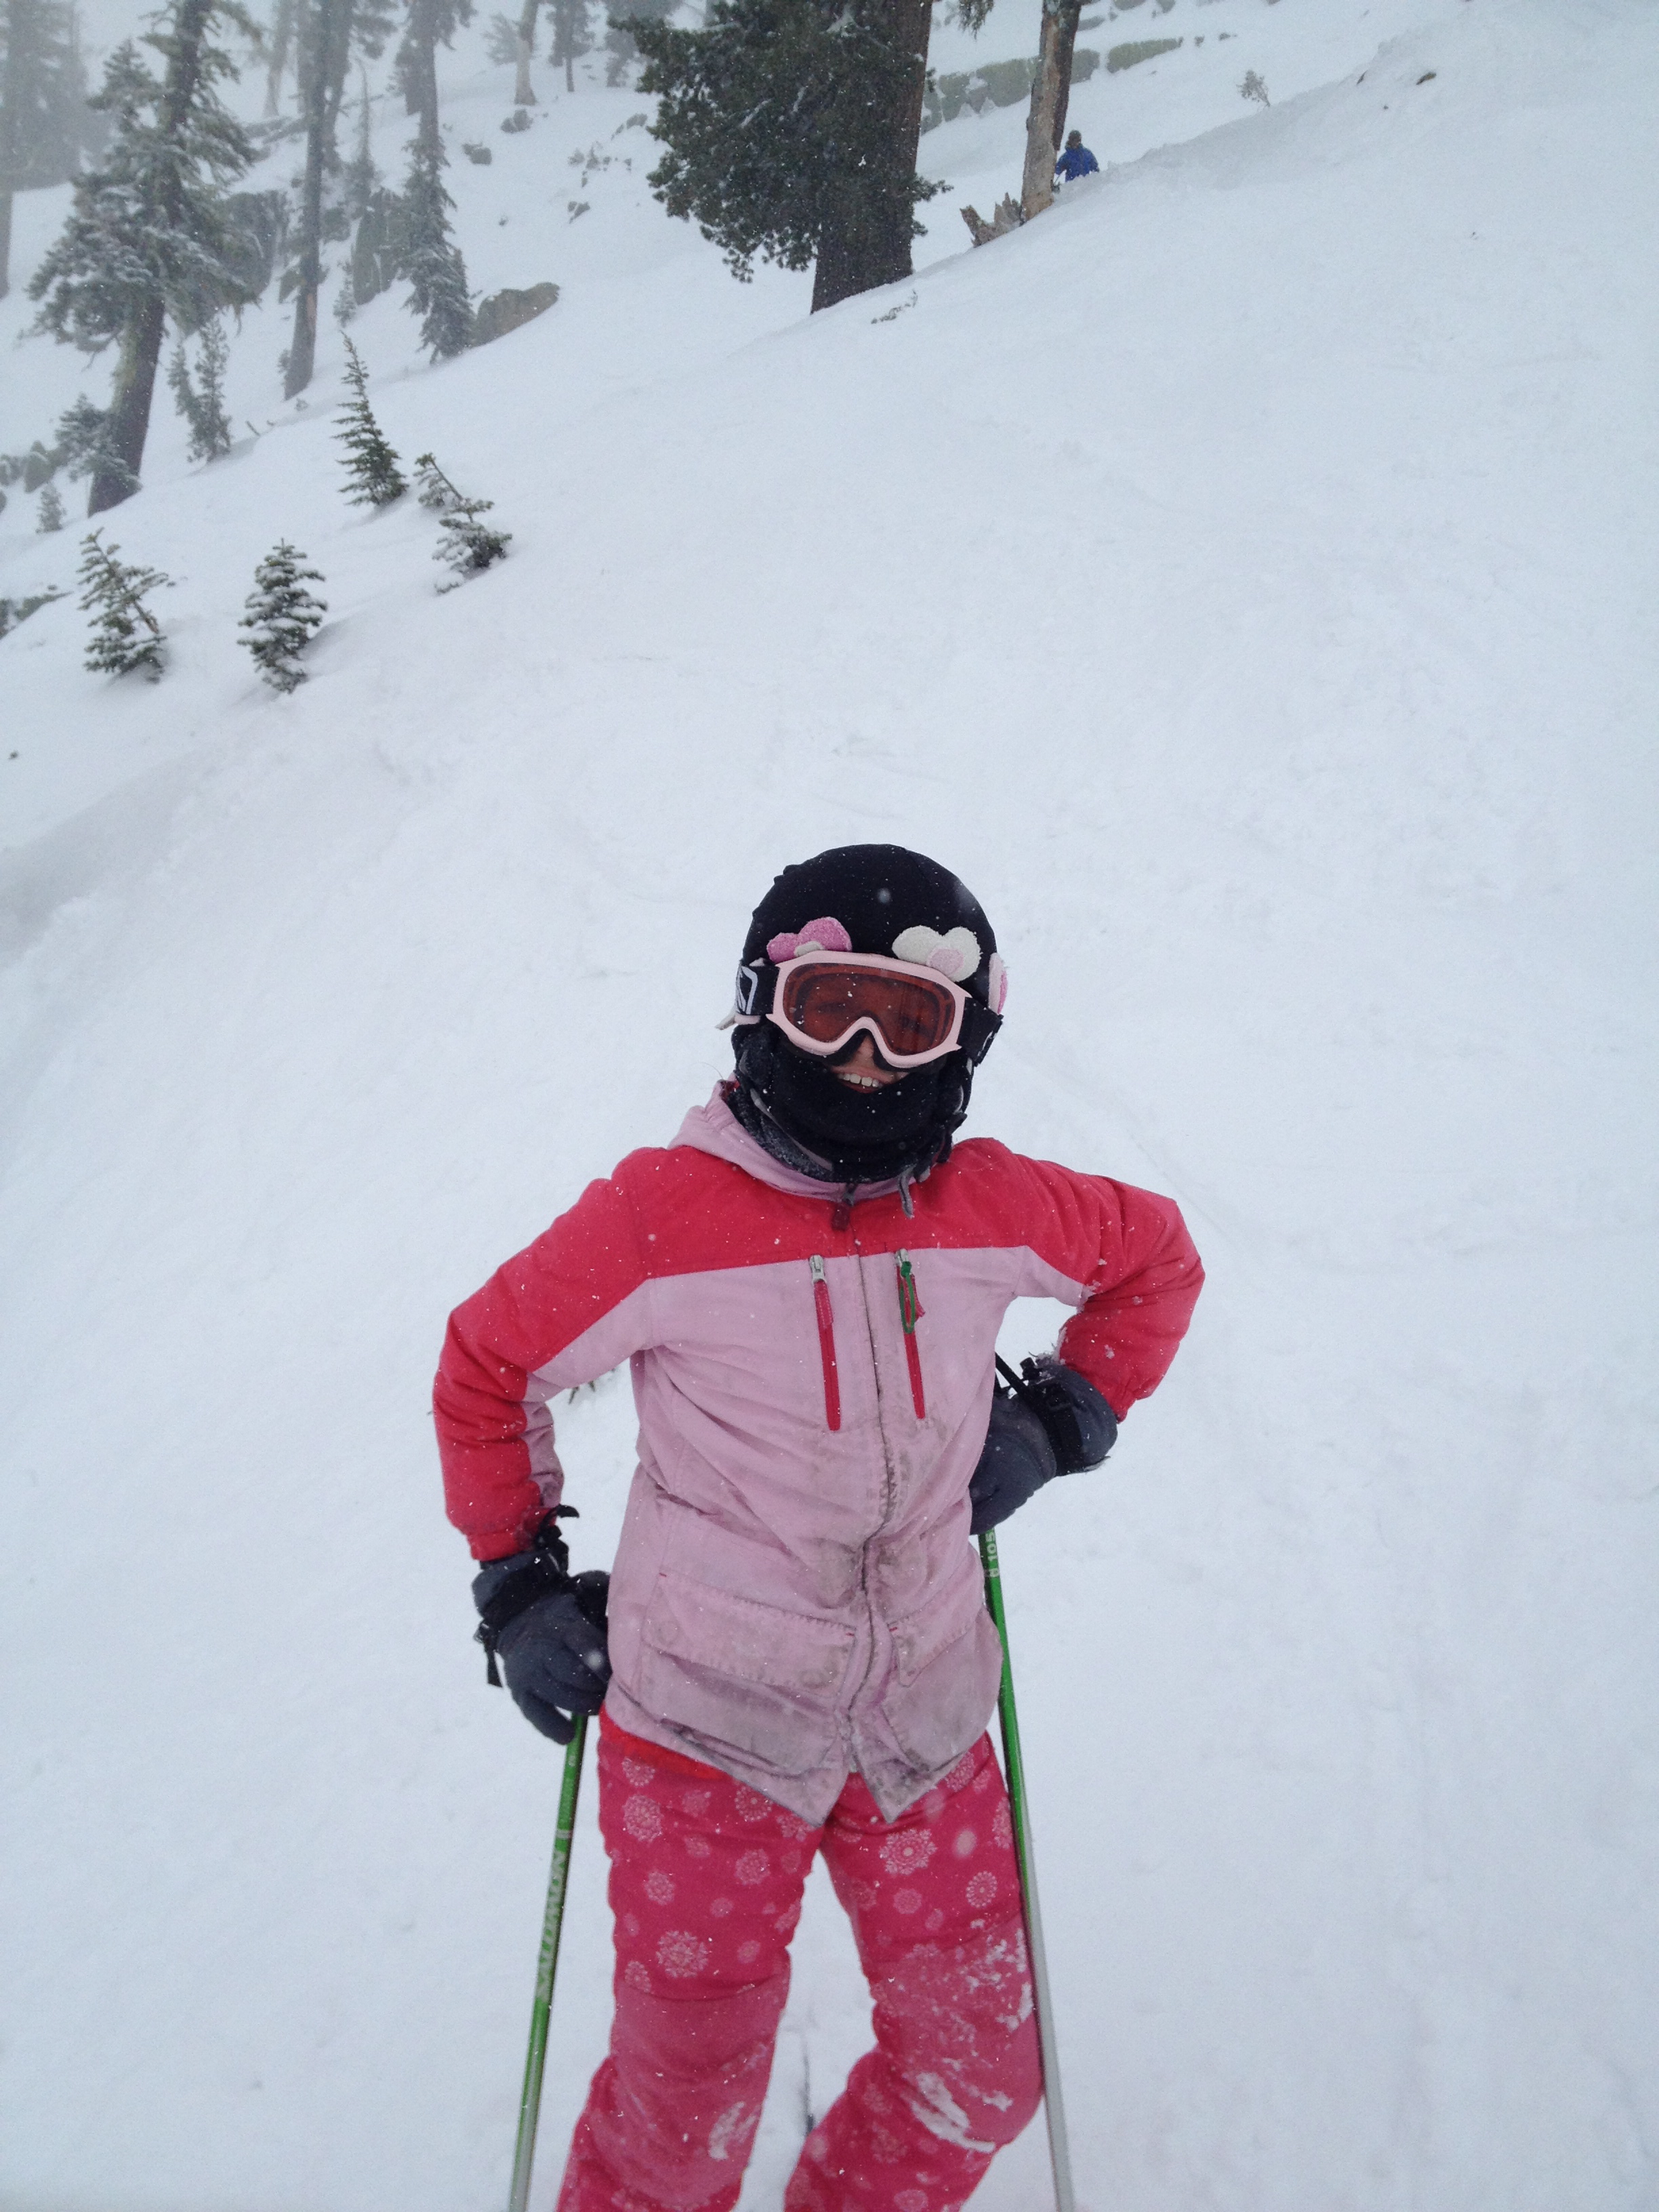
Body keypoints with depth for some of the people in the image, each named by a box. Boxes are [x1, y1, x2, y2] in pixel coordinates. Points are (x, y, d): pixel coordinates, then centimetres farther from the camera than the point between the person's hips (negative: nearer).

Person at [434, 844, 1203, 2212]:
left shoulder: (994, 1209, -7)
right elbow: (491, 1365, -1)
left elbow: (1154, 1254, 14)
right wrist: (517, 1577, 1)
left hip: (923, 1718, 4)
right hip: (707, 1724, -3)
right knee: (689, 2100, 8)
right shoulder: (658, 1217, -17)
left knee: (987, 2065, 14)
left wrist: (1062, 1421, 4)